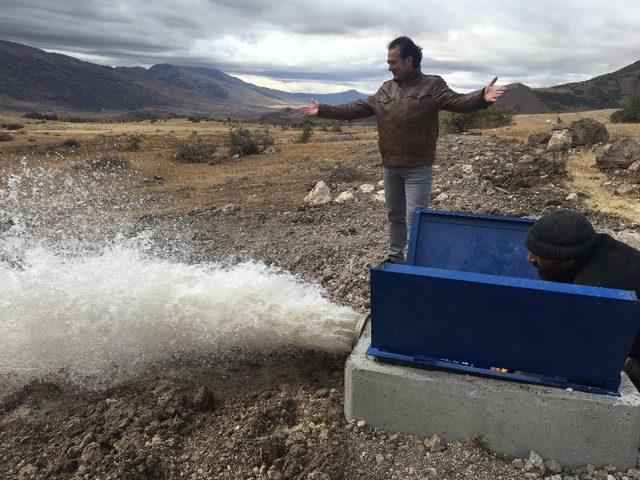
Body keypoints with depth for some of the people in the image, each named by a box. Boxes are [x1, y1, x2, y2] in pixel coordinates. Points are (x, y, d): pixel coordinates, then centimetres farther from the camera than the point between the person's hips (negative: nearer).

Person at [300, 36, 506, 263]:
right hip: (390, 167, 6)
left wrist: (482, 97, -38)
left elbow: (458, 101, -18)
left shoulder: (432, 86, -5)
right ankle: (395, 258, 34)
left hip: (418, 168, -6)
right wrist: (323, 110, 11)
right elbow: (356, 108, 13)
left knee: (415, 220, -5)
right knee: (394, 216, 18)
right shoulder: (385, 89, 10)